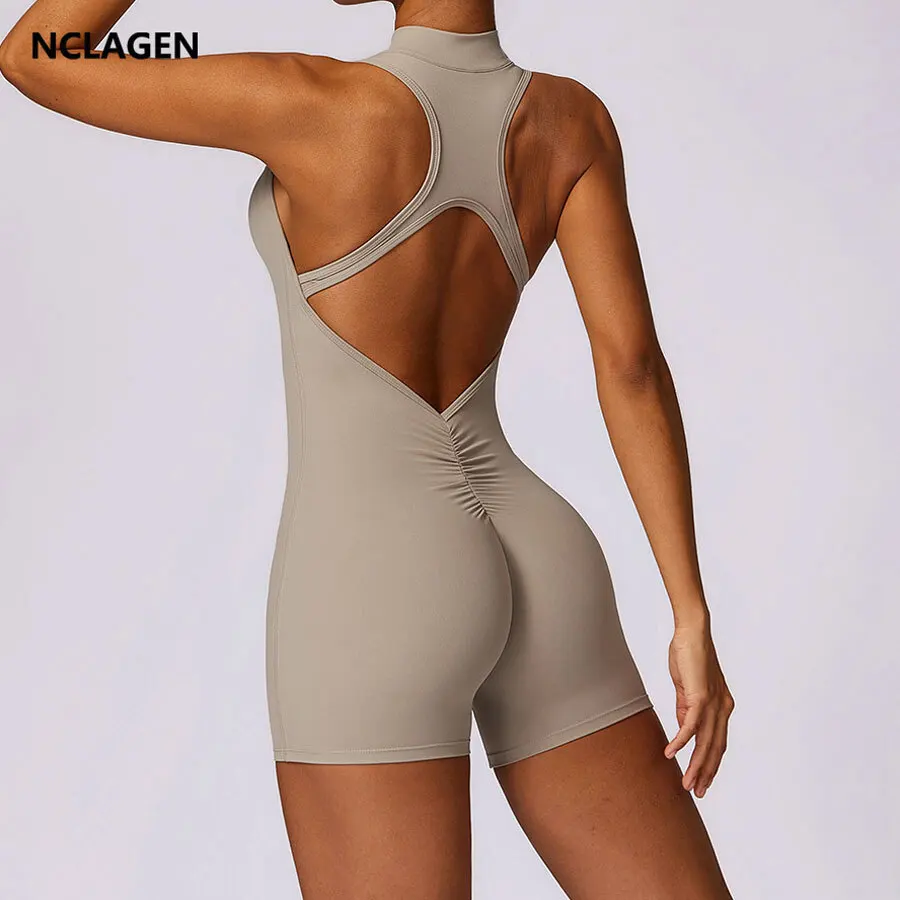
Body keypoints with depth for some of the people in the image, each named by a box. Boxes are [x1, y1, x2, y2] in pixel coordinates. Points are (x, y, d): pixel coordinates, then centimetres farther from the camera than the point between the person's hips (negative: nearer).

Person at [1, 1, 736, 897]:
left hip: (374, 598, -6)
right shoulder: (573, 116, 5)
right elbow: (633, 363, -3)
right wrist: (694, 622, -3)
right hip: (536, 583, 6)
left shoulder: (313, 103, -12)